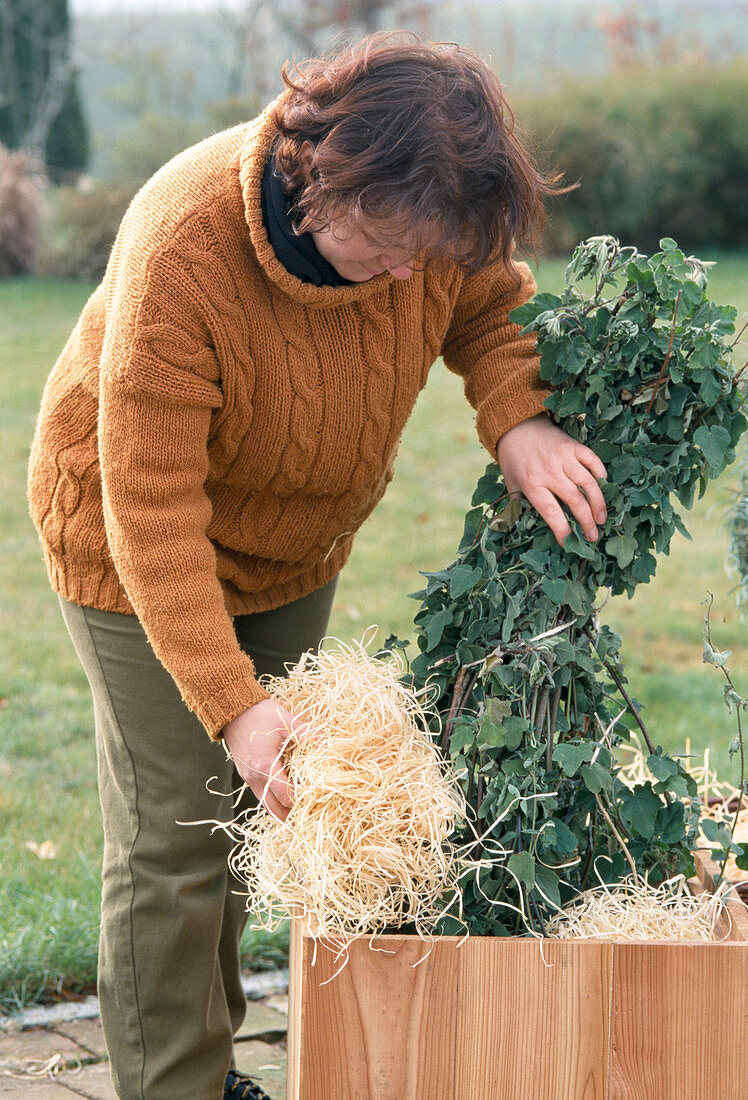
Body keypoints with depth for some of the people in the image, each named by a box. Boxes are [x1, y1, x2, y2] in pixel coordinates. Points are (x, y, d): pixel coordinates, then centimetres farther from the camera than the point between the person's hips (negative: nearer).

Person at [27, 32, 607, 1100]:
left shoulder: (428, 217, -22)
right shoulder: (182, 254, -37)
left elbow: (495, 304, 0)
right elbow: (155, 508, -35)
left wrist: (517, 420, -23)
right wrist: (232, 703, -42)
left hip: (294, 547, 6)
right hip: (139, 542, -5)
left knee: (257, 815, 11)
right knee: (176, 839, -7)